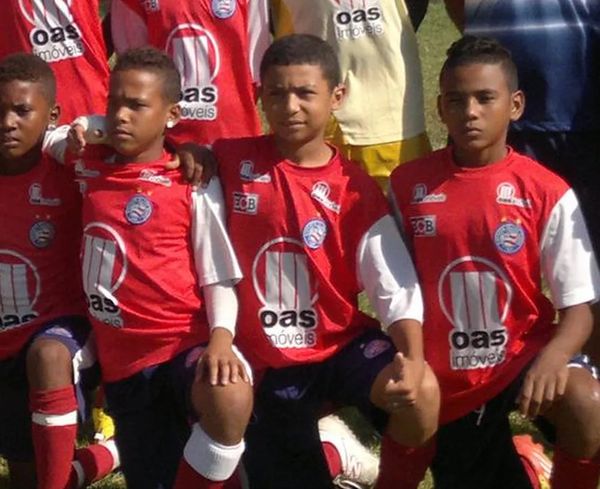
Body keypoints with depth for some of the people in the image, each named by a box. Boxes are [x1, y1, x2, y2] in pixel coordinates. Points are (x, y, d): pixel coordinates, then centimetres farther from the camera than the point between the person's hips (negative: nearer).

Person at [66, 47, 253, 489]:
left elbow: (219, 278, -6)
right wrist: (74, 137, 9)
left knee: (231, 399, -37)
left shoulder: (192, 183, -4)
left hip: (187, 342, -4)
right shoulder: (89, 167, 10)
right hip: (123, 360, 5)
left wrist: (221, 338, -24)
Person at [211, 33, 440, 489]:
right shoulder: (232, 162, -5)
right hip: (266, 359, 1)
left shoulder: (356, 190, -8)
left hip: (341, 343, -1)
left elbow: (398, 289, -15)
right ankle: (327, 450, 33)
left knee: (421, 392, -28)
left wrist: (413, 360, -31)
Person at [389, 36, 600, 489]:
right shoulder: (408, 184, -3)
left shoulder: (548, 193, -10)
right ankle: (496, 448, 42)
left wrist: (552, 358, -30)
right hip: (445, 378, 2)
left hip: (523, 356, -2)